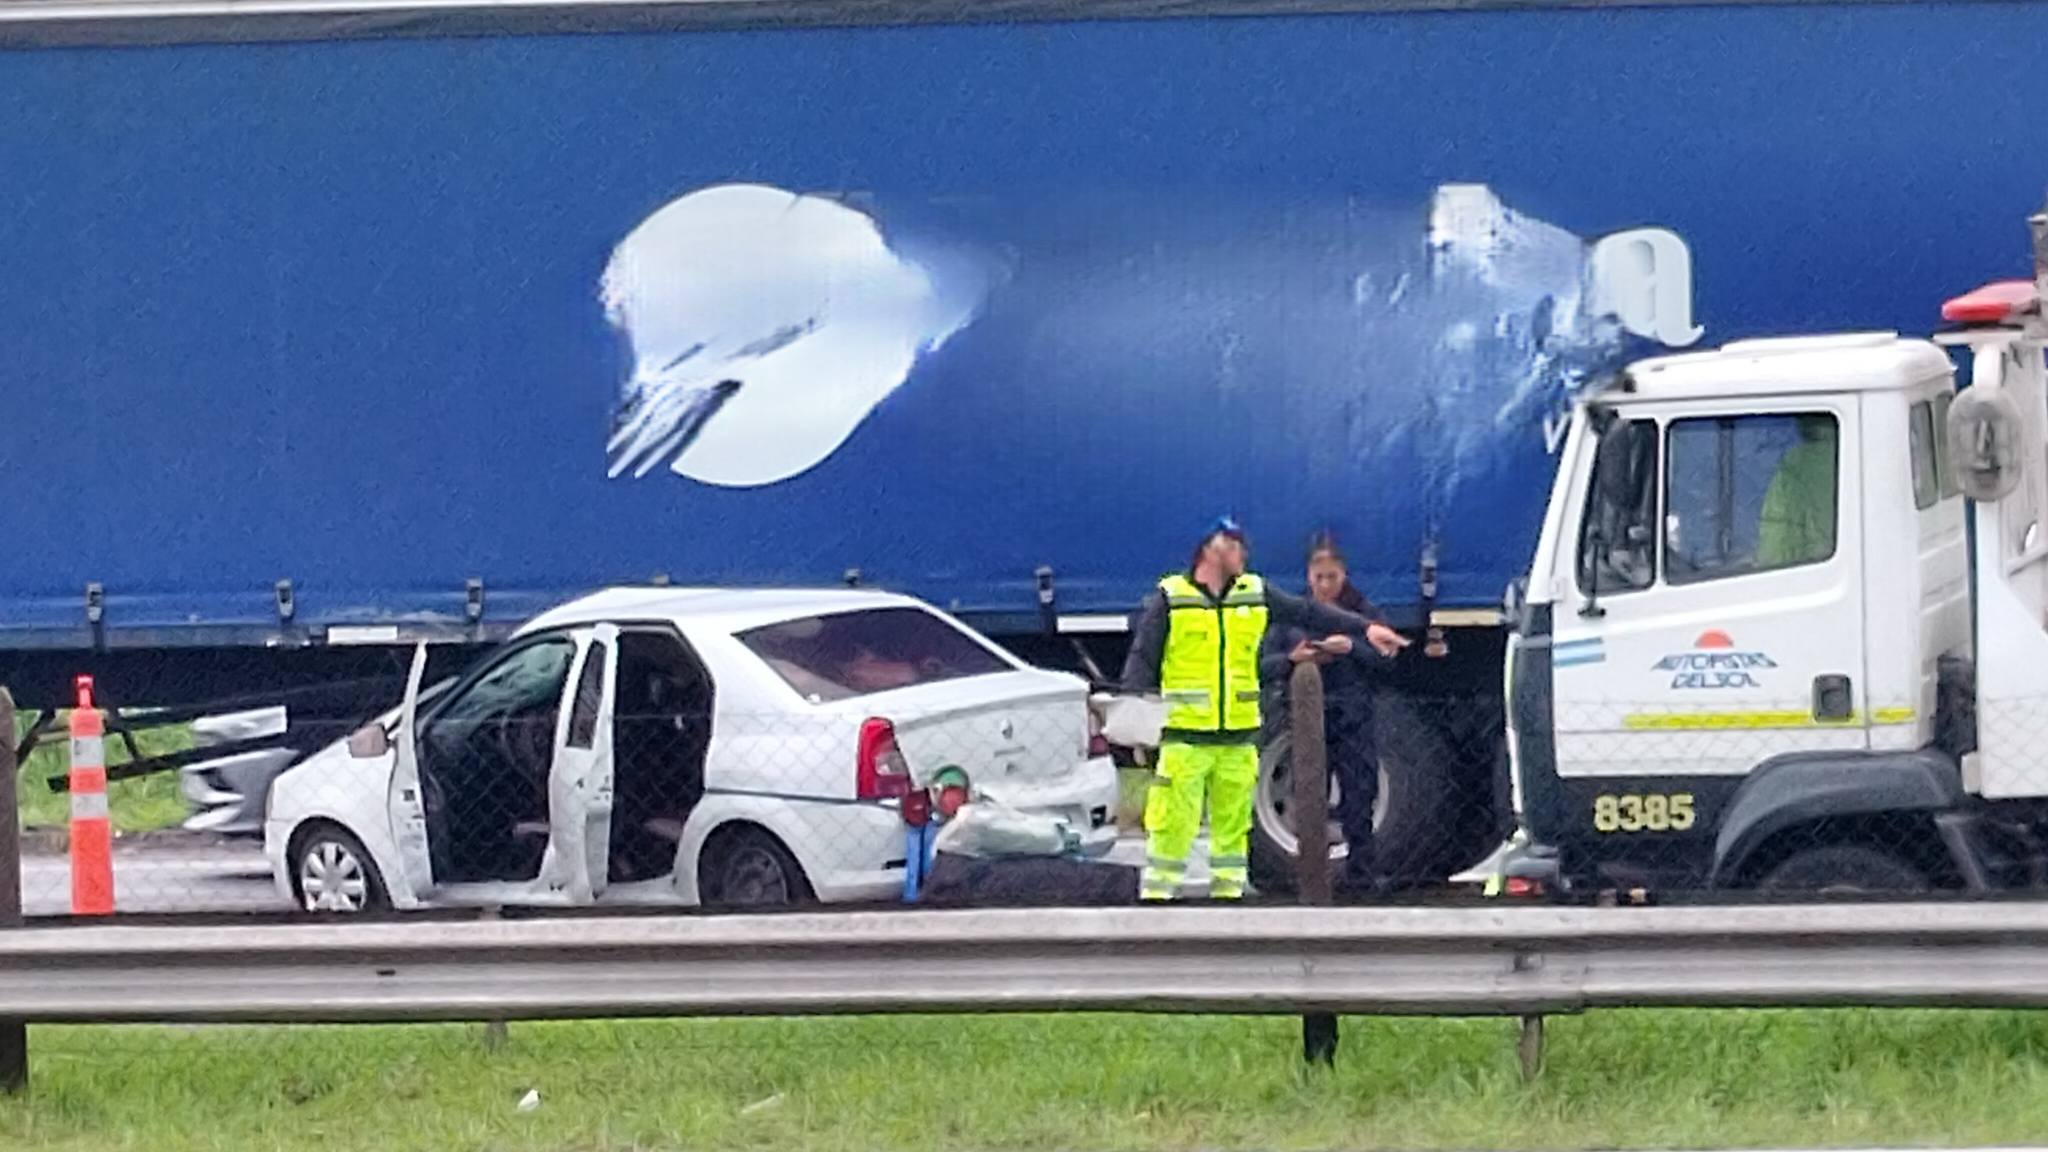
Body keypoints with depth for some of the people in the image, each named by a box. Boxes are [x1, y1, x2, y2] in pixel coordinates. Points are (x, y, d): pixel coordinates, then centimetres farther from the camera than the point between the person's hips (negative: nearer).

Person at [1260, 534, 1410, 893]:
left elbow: (1385, 656, -6)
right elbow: (1265, 666, 7)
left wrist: (1352, 648, -20)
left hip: (1353, 718, -2)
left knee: (1357, 796, -4)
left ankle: (1359, 871, -1)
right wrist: (1292, 659, -12)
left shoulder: (1362, 611, 5)